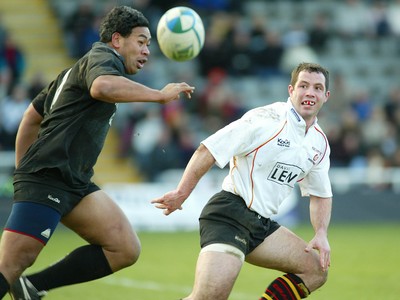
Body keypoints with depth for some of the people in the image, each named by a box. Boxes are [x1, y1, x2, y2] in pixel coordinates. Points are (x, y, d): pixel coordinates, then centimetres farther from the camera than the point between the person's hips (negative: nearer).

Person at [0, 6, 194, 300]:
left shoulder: (78, 68, 26)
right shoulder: (103, 56, -4)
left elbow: (31, 117, 31)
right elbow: (102, 86, -30)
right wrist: (160, 94, -23)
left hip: (75, 184, 10)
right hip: (46, 179, -10)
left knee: (126, 249, -3)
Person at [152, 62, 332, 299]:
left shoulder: (320, 143, 11)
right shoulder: (267, 119, -12)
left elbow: (321, 194, 24)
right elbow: (209, 150, -14)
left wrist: (321, 234, 8)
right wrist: (181, 193, -18)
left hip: (262, 224, 8)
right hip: (230, 215, -8)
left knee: (317, 269, -1)